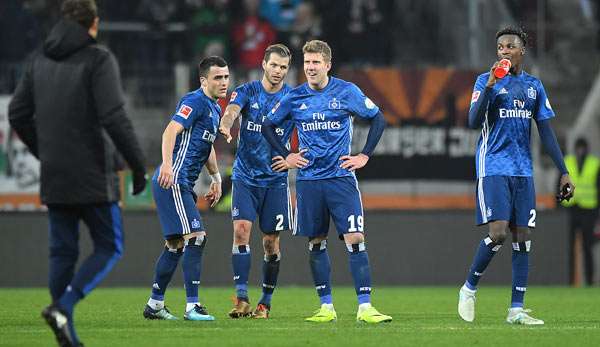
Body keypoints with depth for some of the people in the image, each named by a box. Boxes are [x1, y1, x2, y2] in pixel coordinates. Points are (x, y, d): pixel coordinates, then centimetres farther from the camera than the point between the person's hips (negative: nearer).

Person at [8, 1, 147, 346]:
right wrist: (139, 165, -10)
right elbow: (114, 118, -18)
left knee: (63, 252, 10)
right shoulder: (98, 59, -10)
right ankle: (63, 307, -15)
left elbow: (18, 114, 11)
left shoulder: (39, 59, 9)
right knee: (109, 248, 5)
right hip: (93, 176, -6)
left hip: (54, 176, 6)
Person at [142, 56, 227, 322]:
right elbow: (171, 130, -25)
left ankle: (155, 304, 23)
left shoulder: (215, 109, 20)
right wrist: (167, 164, -38)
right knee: (196, 236, -16)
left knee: (176, 244, 15)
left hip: (182, 184, 11)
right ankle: (192, 306, -17)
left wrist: (216, 177, 29)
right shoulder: (195, 101, -11)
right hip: (173, 181, -11)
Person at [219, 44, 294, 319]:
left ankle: (265, 302, 16)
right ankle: (241, 298, -17)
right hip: (245, 176, -1)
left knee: (271, 242, 4)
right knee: (241, 229, -16)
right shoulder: (246, 92, -1)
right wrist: (226, 125, -46)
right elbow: (231, 111, -22)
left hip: (276, 180, 1)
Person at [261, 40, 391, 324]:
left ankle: (365, 308, -13)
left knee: (355, 239, -12)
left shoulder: (346, 92, -2)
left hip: (341, 176, -2)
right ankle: (326, 308, 13)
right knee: (316, 242, 6)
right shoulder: (294, 98, 3)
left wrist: (364, 156, 0)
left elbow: (378, 119, 6)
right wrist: (286, 156, 7)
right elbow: (268, 126, 16)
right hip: (308, 180, 2)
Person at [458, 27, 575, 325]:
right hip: (493, 167, -4)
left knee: (523, 237, 0)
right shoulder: (486, 81, -1)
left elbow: (546, 132, 14)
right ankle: (469, 289, 5)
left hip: (523, 171, 5)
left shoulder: (534, 85, 12)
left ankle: (516, 309, 3)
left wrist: (563, 172, 9)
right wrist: (490, 86, -22)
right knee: (498, 232, -16)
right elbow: (474, 122, -12)